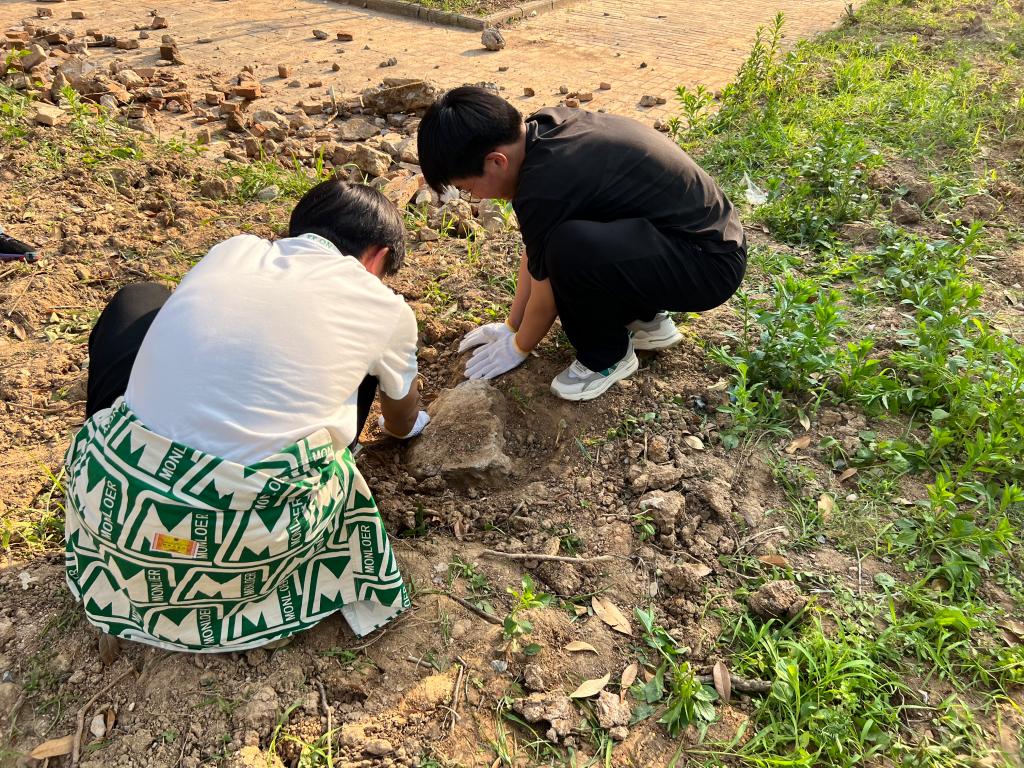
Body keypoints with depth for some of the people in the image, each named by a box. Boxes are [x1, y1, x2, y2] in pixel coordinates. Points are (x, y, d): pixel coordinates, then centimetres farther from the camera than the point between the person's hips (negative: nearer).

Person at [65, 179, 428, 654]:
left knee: (138, 303, 24)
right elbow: (403, 424, 27)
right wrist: (409, 420, 52)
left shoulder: (232, 250, 12)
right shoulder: (383, 307, 5)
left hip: (112, 503, 3)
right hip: (246, 540, -2)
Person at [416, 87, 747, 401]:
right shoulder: (542, 126, -1)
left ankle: (608, 356, -3)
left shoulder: (545, 186, -27)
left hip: (711, 261, -9)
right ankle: (647, 320, 19)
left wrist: (518, 347, 8)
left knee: (570, 250, -33)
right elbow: (535, 254, 9)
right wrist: (511, 325, 15)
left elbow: (546, 301, -11)